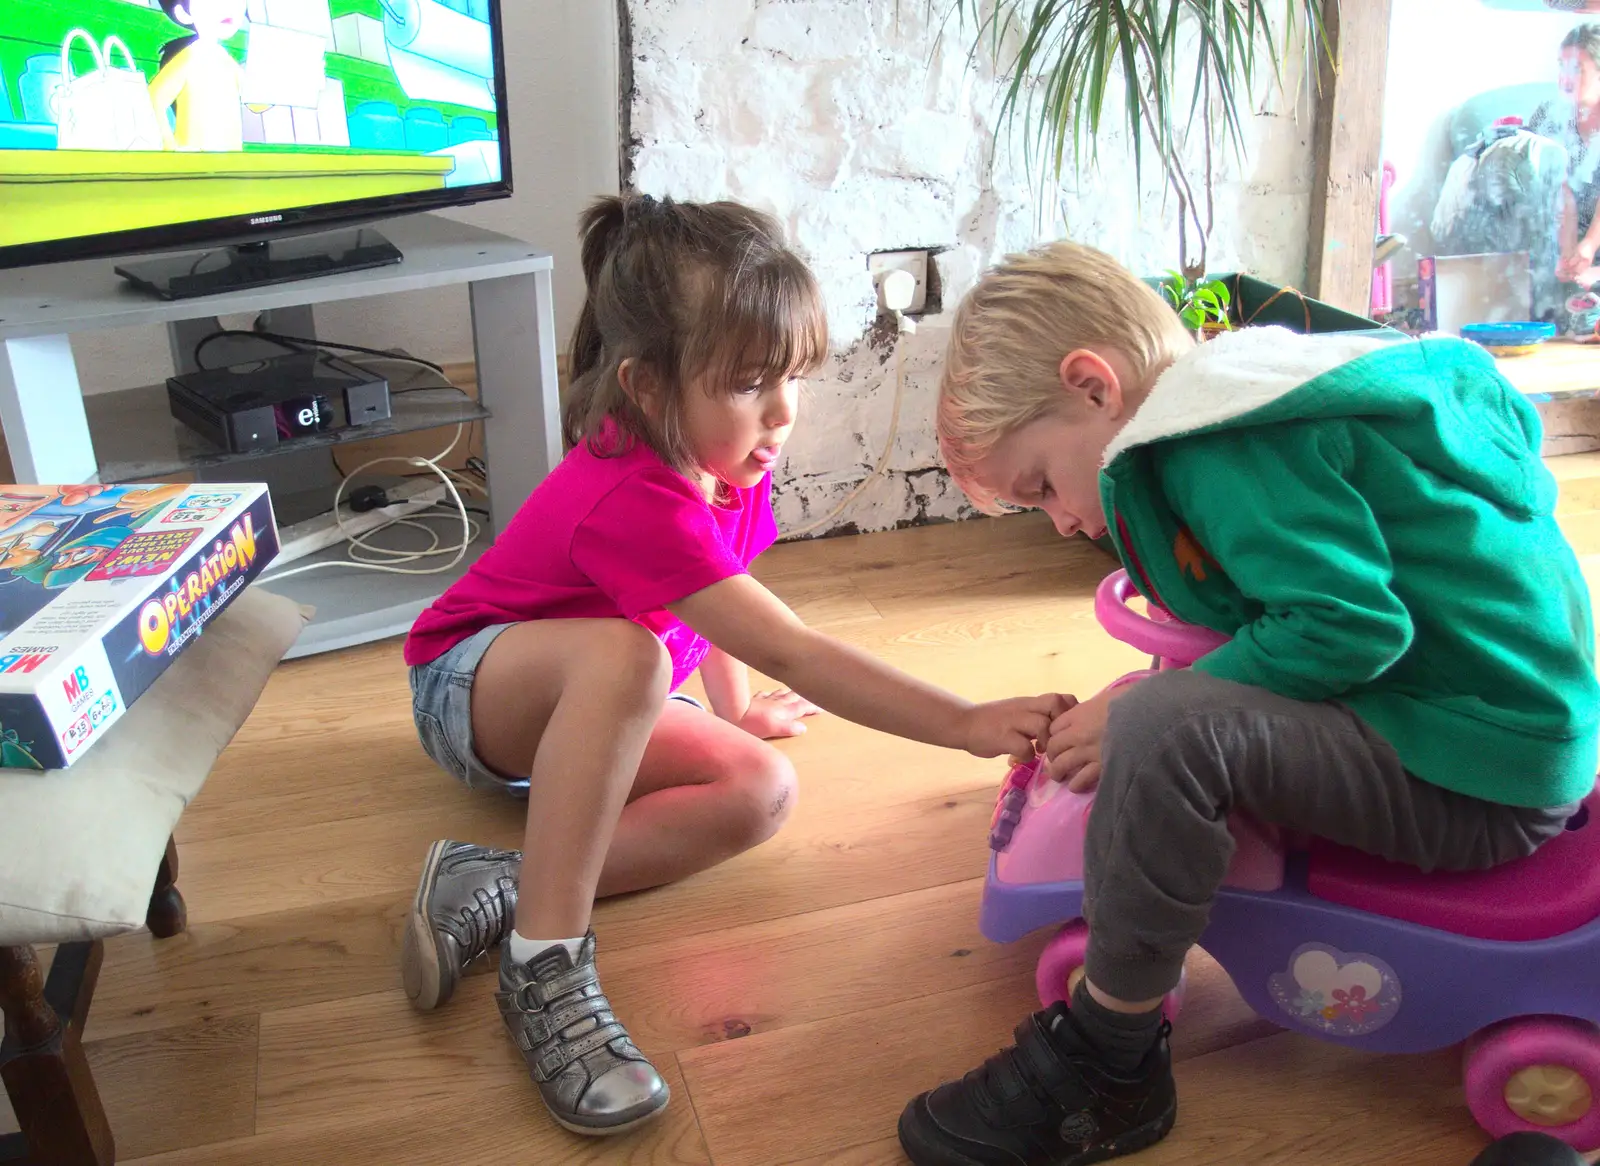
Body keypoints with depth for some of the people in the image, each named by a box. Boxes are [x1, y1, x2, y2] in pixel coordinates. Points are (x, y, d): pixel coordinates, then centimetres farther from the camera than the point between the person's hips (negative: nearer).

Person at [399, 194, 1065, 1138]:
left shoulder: (726, 453, -10)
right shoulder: (634, 501, -36)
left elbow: (725, 604, 10)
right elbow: (795, 654, -40)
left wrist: (742, 709, 18)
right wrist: (969, 724, -42)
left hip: (578, 702, 8)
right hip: (470, 680, -8)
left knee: (762, 791, -16)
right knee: (624, 653, -42)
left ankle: (496, 890, -18)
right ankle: (545, 966, -34)